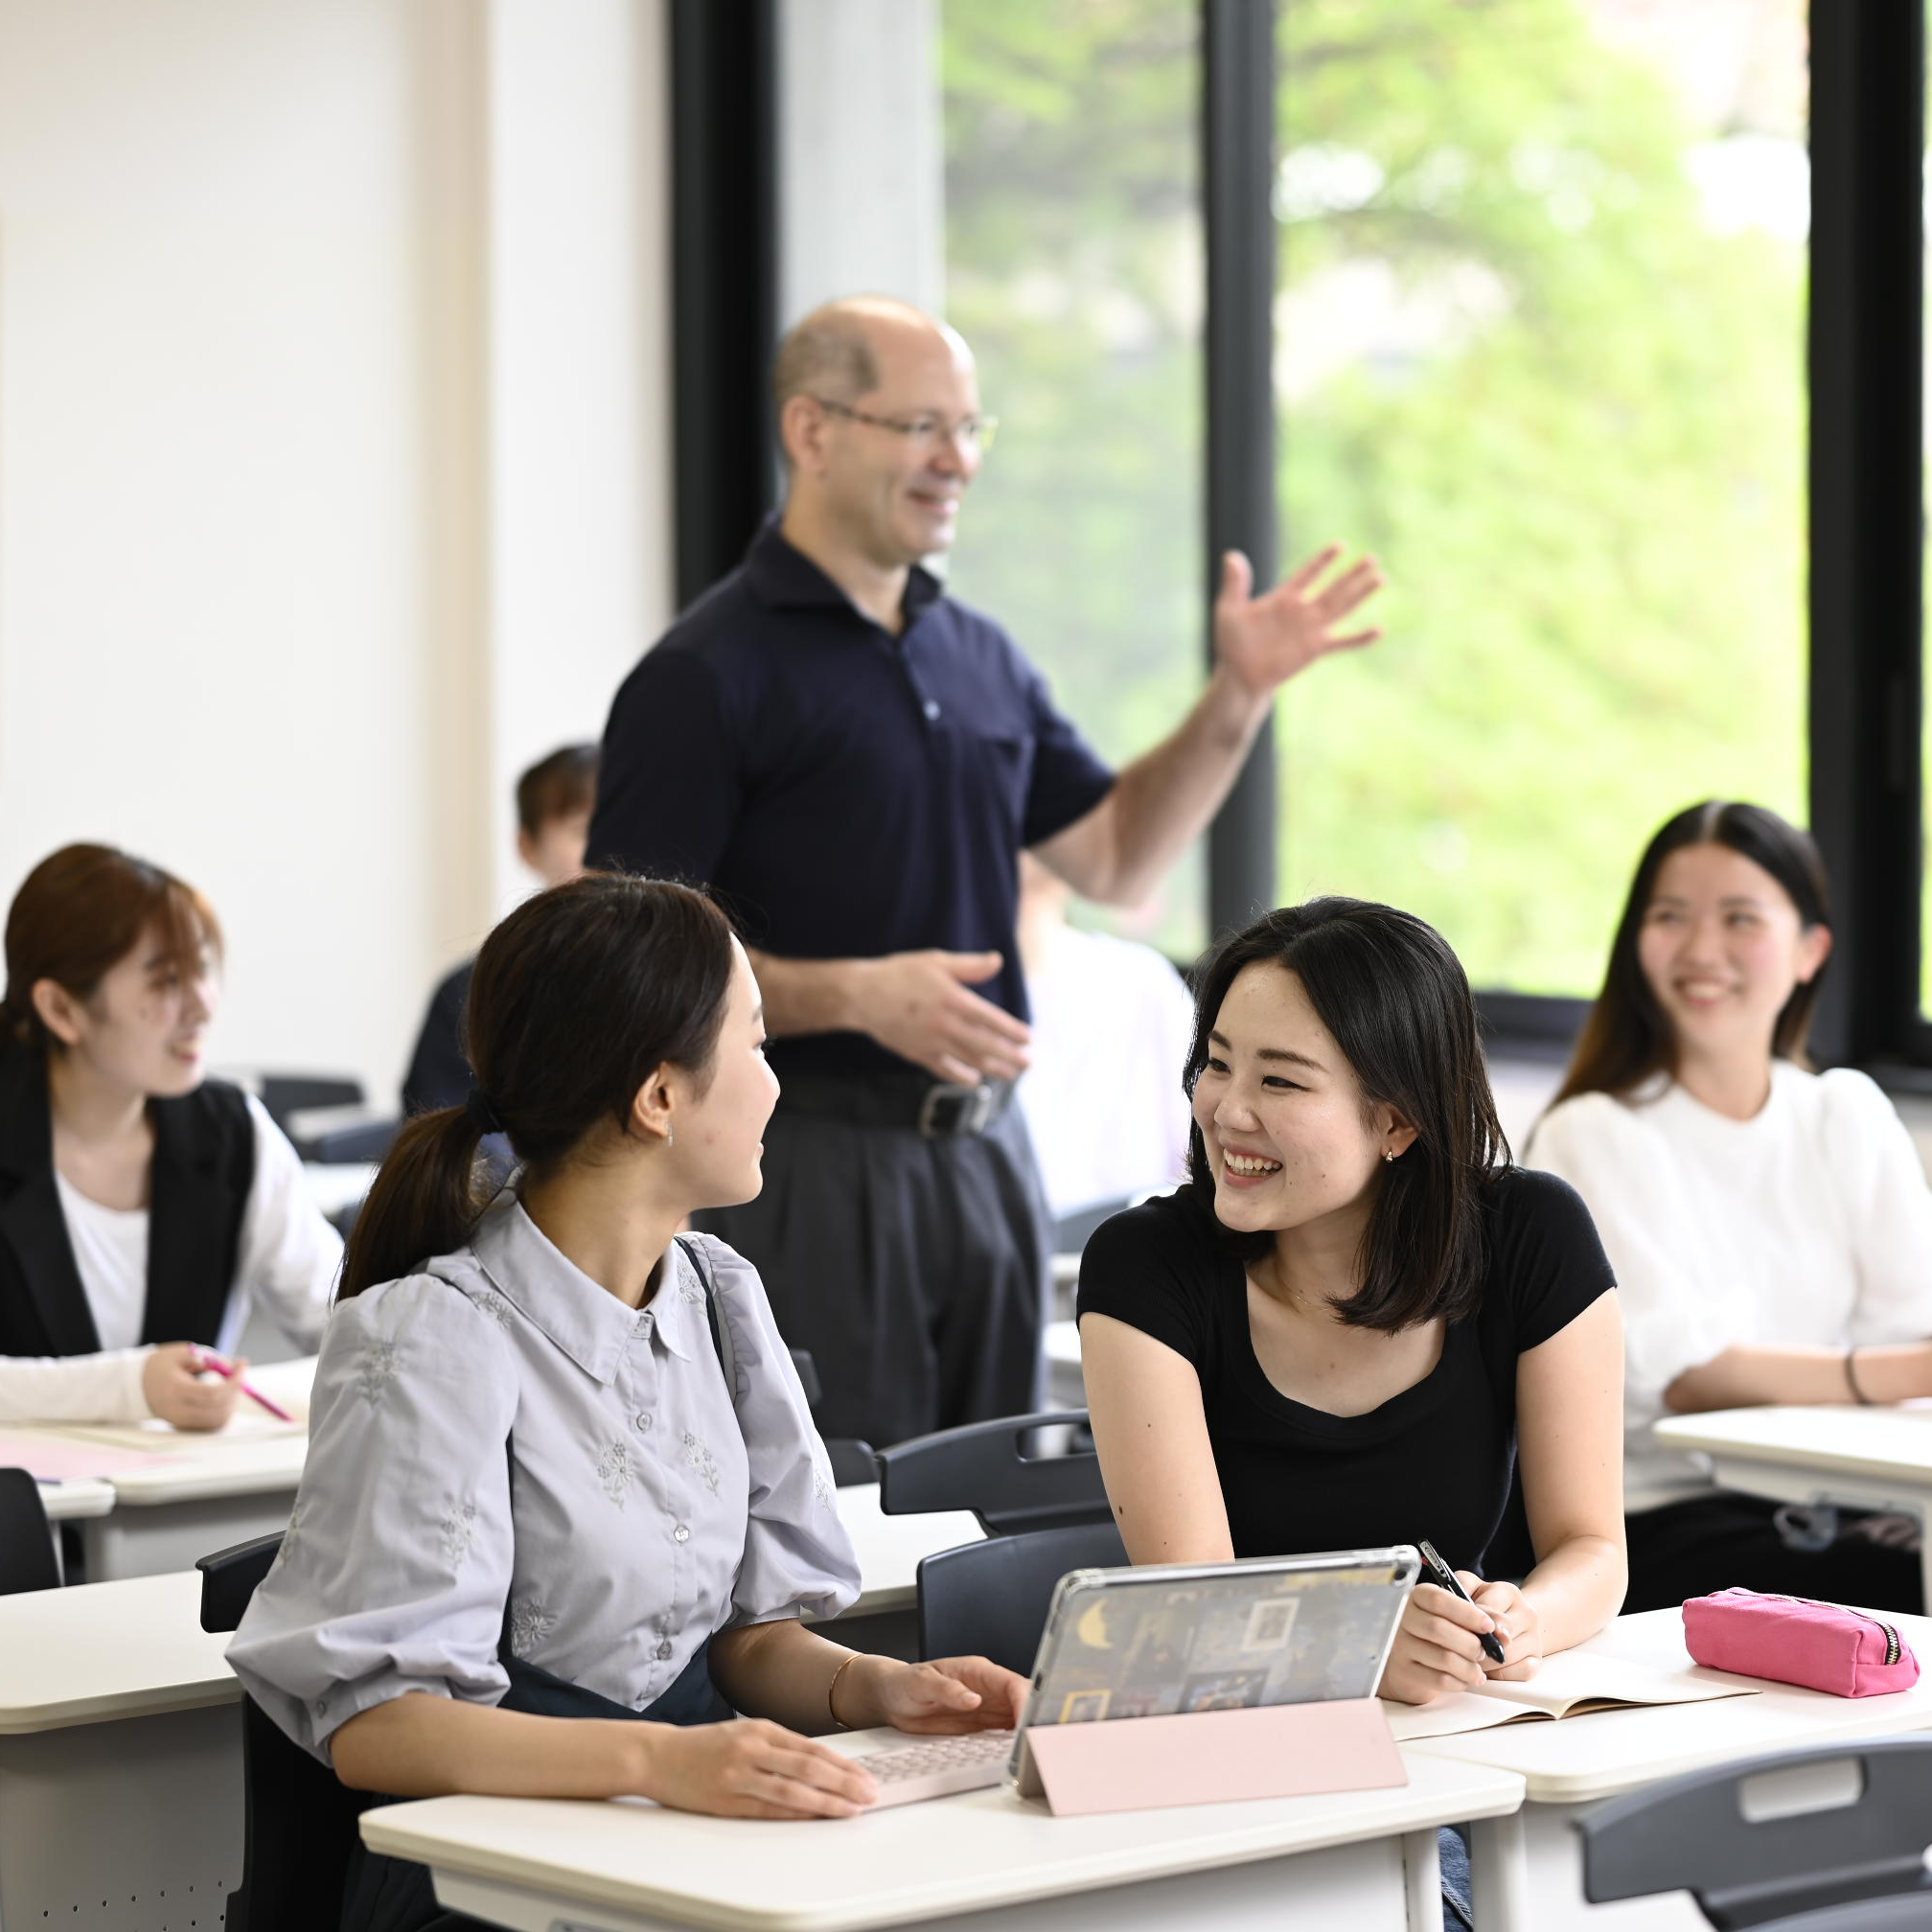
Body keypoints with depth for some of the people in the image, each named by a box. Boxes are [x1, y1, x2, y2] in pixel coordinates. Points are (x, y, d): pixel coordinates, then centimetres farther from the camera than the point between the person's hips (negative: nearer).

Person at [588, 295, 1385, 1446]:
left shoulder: (980, 655, 13)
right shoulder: (706, 675, -9)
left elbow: (1117, 857, 19)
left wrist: (1240, 694, 7)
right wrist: (857, 995, -25)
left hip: (988, 1152, 7)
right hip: (817, 1165, -7)